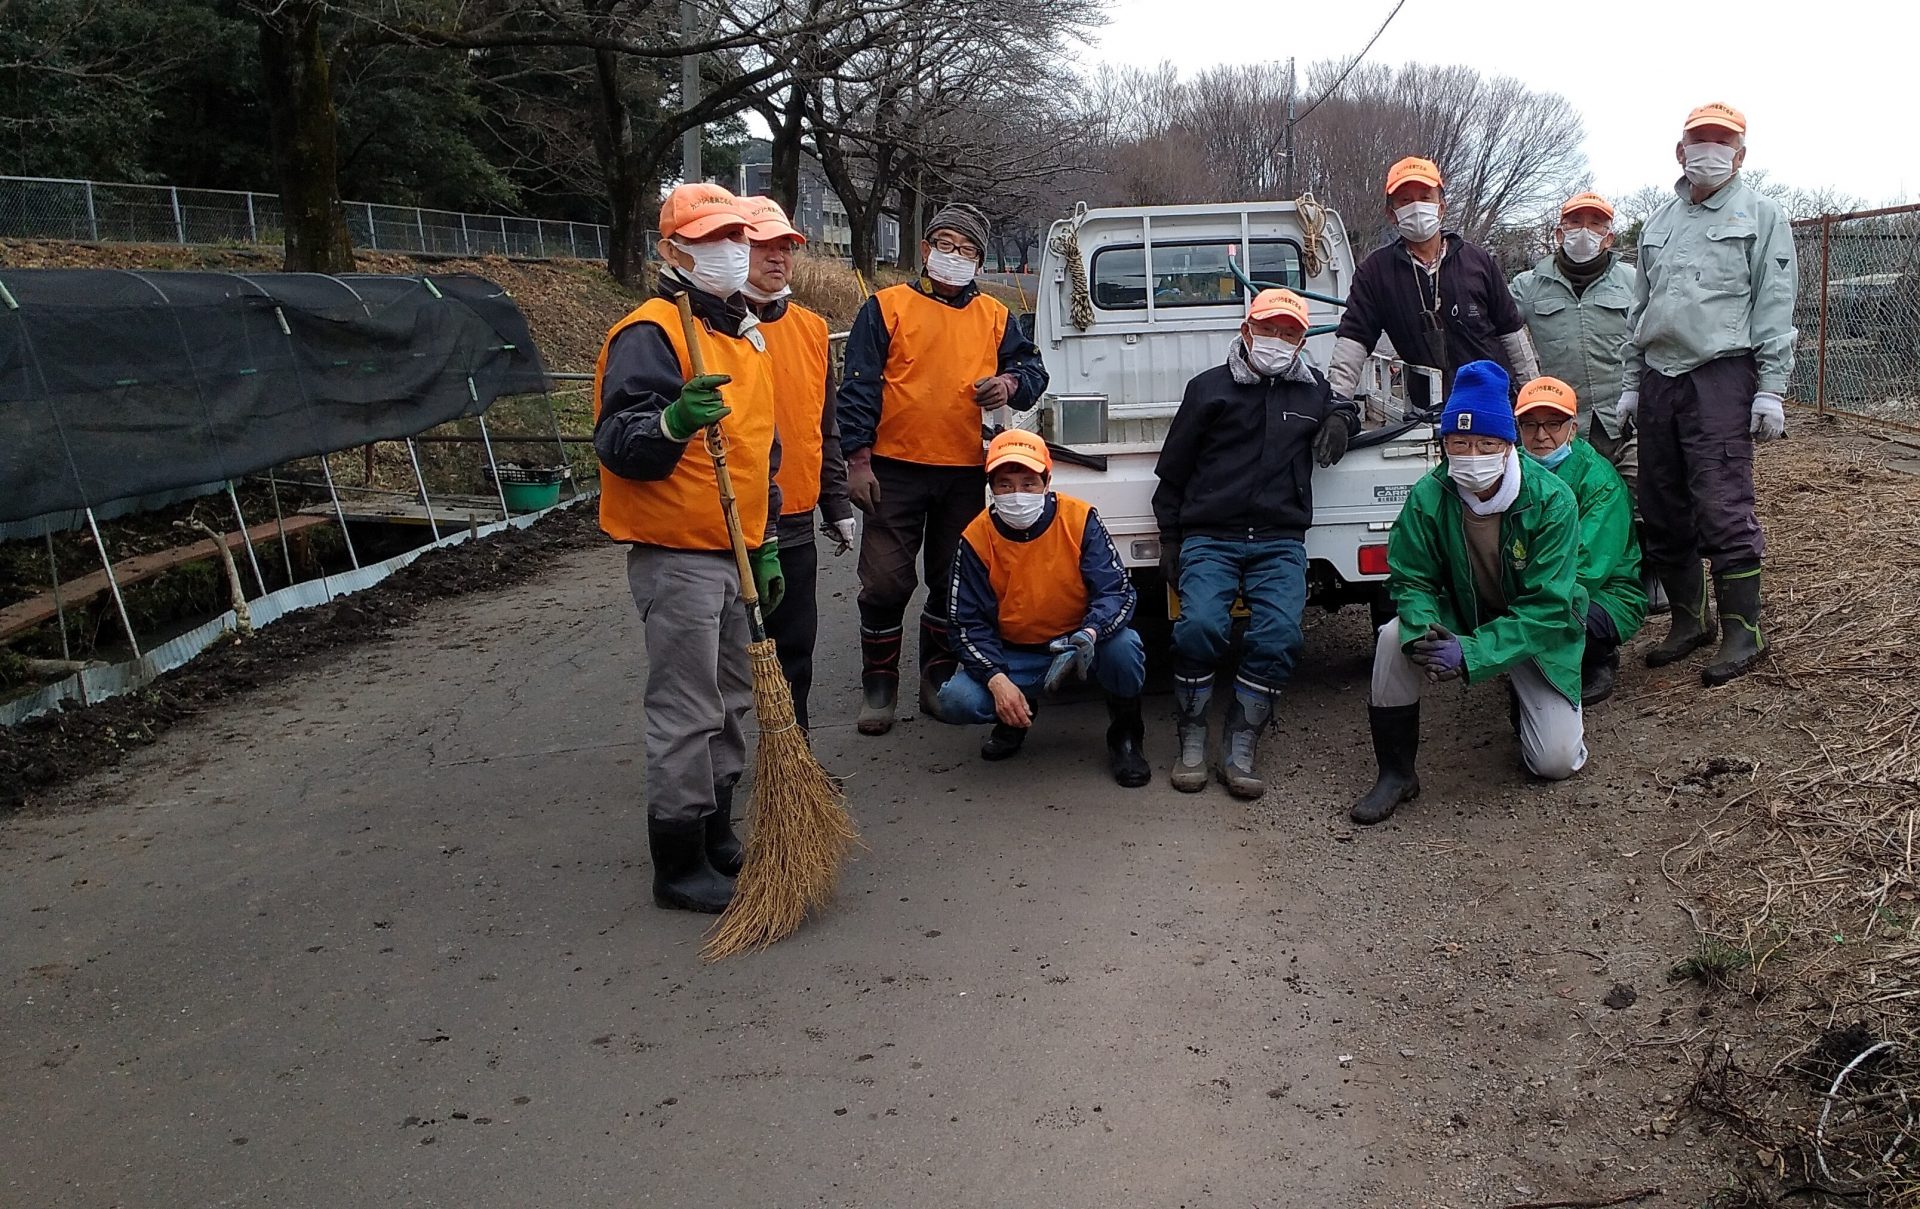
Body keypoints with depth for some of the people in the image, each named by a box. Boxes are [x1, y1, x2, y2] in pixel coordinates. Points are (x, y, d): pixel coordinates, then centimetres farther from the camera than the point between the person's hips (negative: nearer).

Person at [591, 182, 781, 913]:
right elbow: (616, 442, -21)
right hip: (677, 556, -9)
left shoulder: (744, 336, 16)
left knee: (730, 702, 16)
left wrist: (766, 543, 20)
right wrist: (672, 422, -41)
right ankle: (680, 867, 5)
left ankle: (717, 838, 29)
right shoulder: (650, 333, -13)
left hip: (732, 553, 9)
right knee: (687, 714, -5)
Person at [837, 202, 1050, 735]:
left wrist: (1011, 383, -12)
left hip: (966, 473, 3)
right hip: (895, 470, -3)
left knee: (952, 581, 11)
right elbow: (857, 386, -2)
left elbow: (1032, 368, 13)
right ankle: (878, 685, 12)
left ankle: (939, 676, 26)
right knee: (886, 582, -2)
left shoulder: (995, 317, 12)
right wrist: (858, 458, -10)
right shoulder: (887, 307, 2)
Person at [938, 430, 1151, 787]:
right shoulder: (976, 539, -12)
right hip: (1014, 654, 1)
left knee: (1125, 647, -34)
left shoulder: (1080, 519, -15)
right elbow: (970, 623, -9)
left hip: (1080, 644, -1)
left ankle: (1125, 737, -3)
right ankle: (1016, 714, 13)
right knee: (954, 700, -24)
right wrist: (997, 680, -26)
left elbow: (1117, 590, -17)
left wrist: (1090, 634, -39)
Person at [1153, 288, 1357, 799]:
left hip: (1280, 541, 2)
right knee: (1200, 626, -27)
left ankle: (1240, 749, -13)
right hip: (1210, 539, -2)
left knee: (1279, 634, -24)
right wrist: (1170, 540, 7)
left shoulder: (1312, 389, 18)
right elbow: (1173, 469, 12)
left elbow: (1343, 410, 42)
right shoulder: (1210, 387, 10)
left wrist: (1341, 420, 16)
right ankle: (1191, 743, -10)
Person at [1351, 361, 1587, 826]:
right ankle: (1395, 772, -15)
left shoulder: (1552, 501, -24)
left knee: (1556, 762, -13)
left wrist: (1471, 655, -37)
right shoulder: (1428, 497, -17)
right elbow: (1410, 581, -11)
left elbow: (1546, 609, -26)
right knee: (1396, 636, -30)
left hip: (1540, 632, -1)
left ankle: (1526, 702, 24)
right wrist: (1423, 631, -35)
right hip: (1461, 619, 2)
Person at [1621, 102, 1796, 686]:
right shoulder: (1660, 221, 20)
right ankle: (1689, 620, 22)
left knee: (1723, 510, -10)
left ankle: (1743, 633, -1)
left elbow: (1775, 307, -3)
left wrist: (1771, 387, -11)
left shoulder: (1760, 215, 3)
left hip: (1721, 379, -6)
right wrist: (1632, 382, 19)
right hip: (1659, 380, 6)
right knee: (1663, 511, 8)